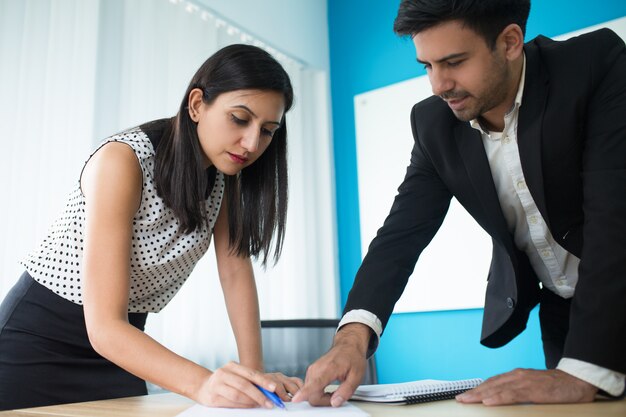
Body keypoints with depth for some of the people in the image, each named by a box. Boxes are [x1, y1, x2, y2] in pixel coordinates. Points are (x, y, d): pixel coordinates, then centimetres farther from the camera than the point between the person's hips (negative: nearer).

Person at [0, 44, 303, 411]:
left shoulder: (226, 169, -8)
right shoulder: (123, 161, -28)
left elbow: (236, 273, -7)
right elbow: (104, 326, -31)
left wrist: (254, 372, -17)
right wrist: (201, 383, -45)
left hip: (119, 344, 6)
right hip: (34, 341, -5)